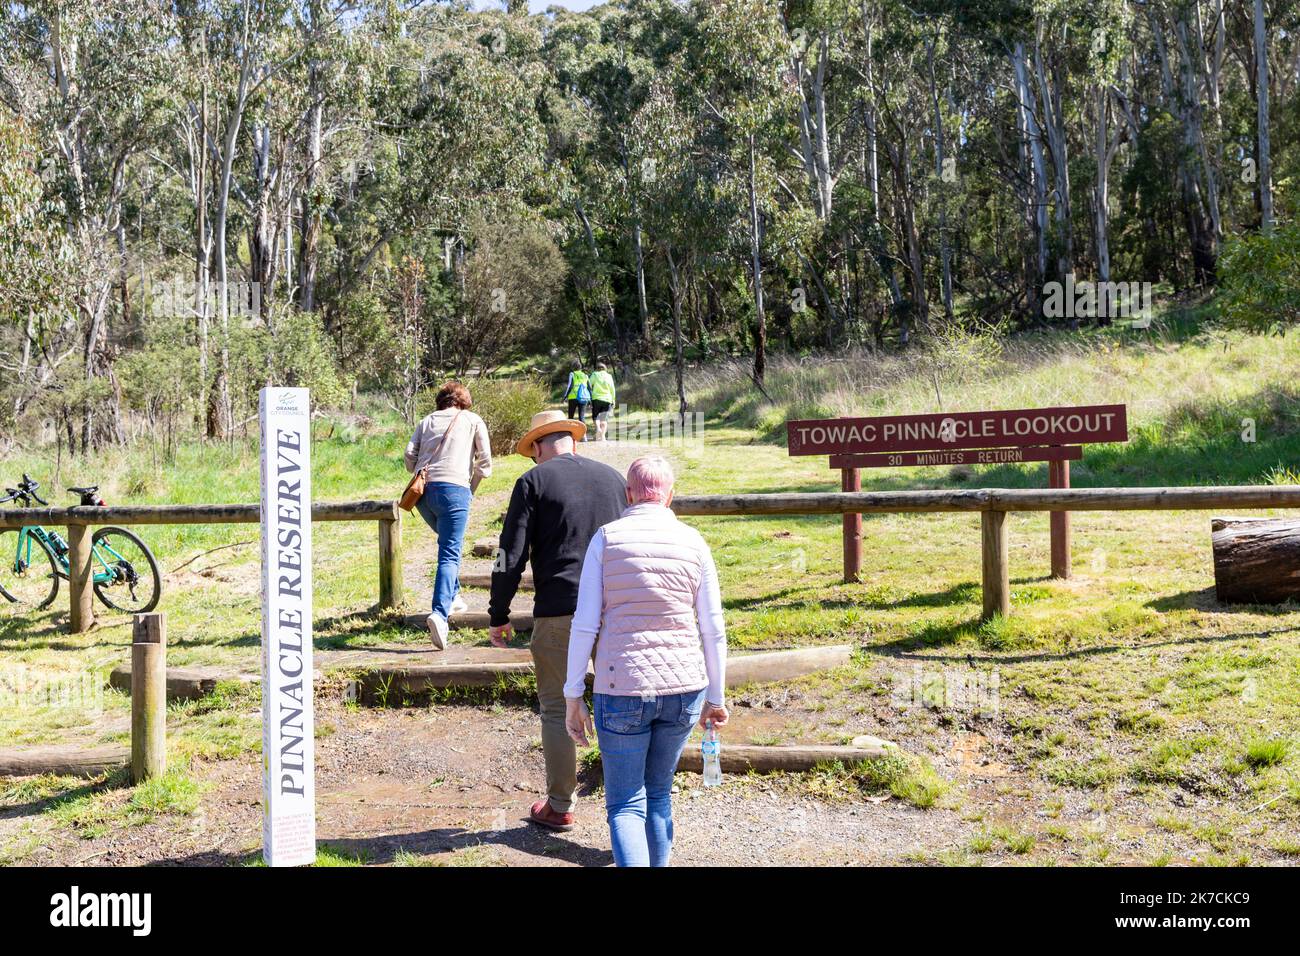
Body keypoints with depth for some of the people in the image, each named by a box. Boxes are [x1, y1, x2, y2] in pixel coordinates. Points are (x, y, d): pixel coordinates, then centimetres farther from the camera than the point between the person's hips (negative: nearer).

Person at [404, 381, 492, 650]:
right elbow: (485, 461, 9)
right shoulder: (473, 420, 16)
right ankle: (439, 613, -27)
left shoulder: (427, 421, 21)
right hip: (454, 489, -4)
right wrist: (471, 489, 20)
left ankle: (452, 597, 28)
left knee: (449, 543, 28)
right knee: (450, 554, -10)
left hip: (423, 492, 4)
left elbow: (410, 455, 10)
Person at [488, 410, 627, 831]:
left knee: (556, 708, 9)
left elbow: (512, 555, -5)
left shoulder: (534, 481, -1)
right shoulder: (612, 477, 12)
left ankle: (559, 807, 18)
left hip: (559, 611, -3)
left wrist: (498, 616, 4)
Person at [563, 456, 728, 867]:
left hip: (622, 689, -2)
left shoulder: (606, 538, -3)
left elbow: (584, 625, -6)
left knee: (626, 805, 6)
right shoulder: (693, 542, 2)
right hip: (684, 686, 3)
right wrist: (716, 697, 13)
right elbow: (713, 630, 3)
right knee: (659, 792, 22)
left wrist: (573, 695, 1)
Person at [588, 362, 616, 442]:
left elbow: (590, 387, -2)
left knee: (595, 416, 9)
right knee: (604, 418, 6)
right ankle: (602, 436, -3)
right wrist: (613, 401, 14)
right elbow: (612, 389, 8)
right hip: (607, 399, 2)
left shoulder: (594, 375, 2)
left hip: (596, 398, -2)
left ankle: (598, 428, -20)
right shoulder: (609, 376, 7)